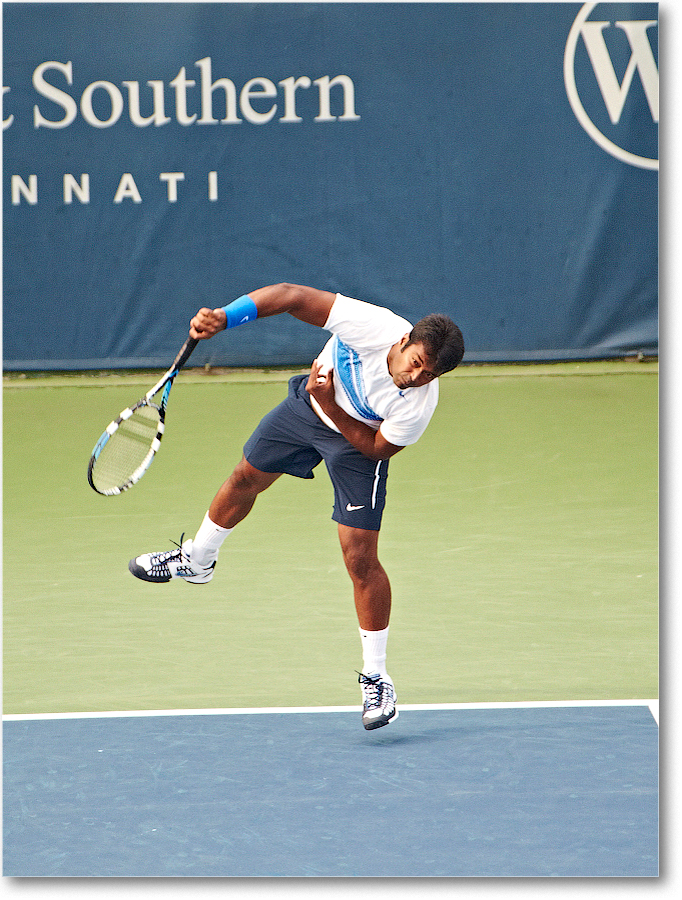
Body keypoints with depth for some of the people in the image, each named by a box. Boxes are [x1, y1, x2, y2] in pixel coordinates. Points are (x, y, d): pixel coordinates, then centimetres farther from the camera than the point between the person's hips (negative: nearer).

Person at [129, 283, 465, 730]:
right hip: (306, 405, 3)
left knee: (361, 559, -11)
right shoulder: (371, 325, -38)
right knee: (246, 479, 23)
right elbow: (292, 295, -32)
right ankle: (196, 560, 54)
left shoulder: (419, 405, -37)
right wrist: (225, 316, -41)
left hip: (359, 440, -3)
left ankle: (376, 677, 4)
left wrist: (332, 407, -34)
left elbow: (376, 449, -22)